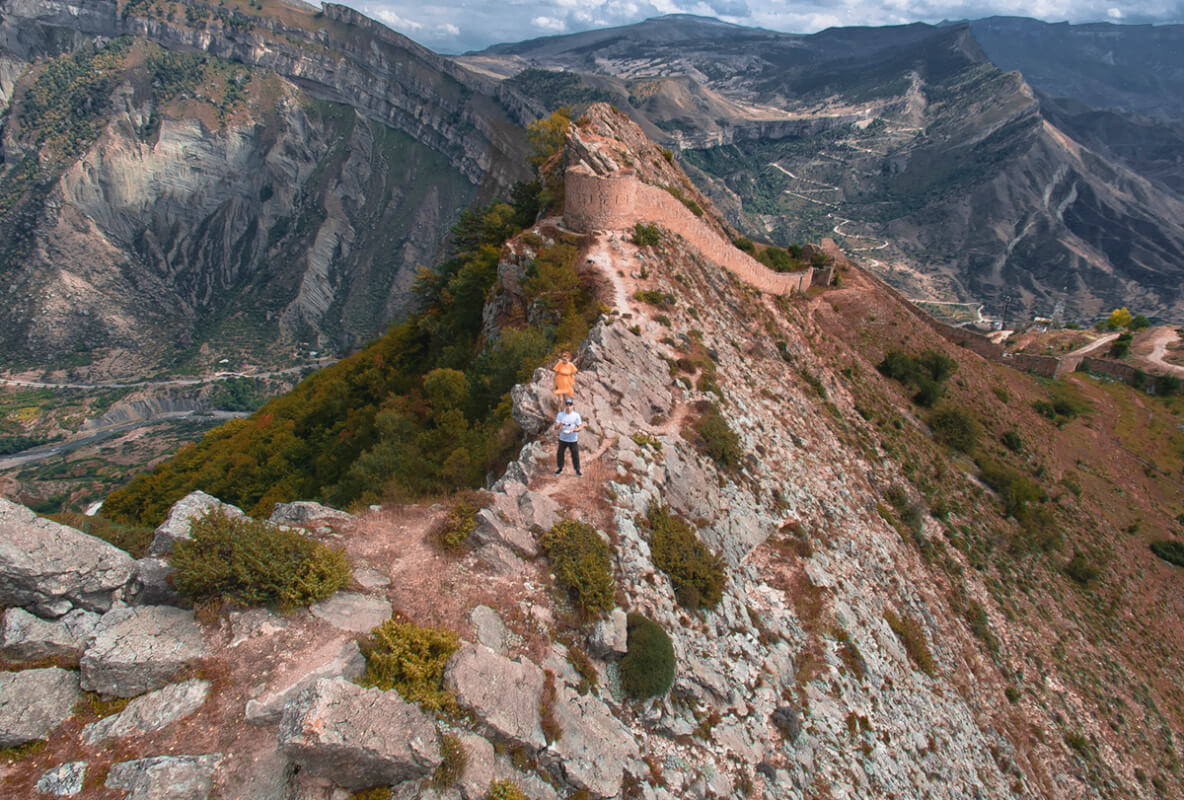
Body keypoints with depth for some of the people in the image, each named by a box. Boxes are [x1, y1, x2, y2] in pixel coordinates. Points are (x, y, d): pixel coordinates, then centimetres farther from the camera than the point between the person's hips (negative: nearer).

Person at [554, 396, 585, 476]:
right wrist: (559, 425, -30)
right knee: (560, 454, 11)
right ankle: (560, 468, 30)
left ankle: (577, 470, 16)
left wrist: (574, 430, -26)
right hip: (562, 439, 2)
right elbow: (556, 426, -6)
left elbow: (580, 427, -6)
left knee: (575, 455, 2)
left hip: (573, 440, -2)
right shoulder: (560, 414, -3)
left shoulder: (576, 415, -7)